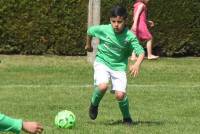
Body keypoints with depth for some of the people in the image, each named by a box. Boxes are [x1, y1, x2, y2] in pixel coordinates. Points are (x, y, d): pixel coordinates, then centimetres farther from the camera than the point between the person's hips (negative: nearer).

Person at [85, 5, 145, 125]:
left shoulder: (130, 36, -17)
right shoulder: (103, 30, -14)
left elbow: (141, 52, -21)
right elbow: (90, 31, 7)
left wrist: (137, 64, -41)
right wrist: (88, 45, 24)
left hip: (119, 66, 0)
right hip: (102, 62, 0)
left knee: (120, 95, -14)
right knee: (103, 86, -28)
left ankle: (127, 117, 16)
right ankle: (94, 105, 5)